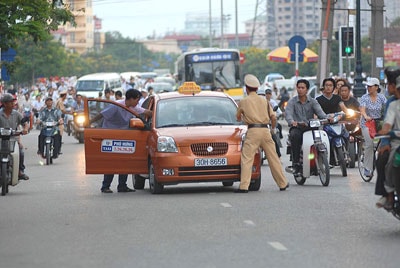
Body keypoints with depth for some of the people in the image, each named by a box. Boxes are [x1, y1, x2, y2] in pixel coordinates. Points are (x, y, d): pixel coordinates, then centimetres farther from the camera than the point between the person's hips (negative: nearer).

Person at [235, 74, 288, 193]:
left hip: (253, 131, -4)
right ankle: (283, 184, 16)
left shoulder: (244, 101, 4)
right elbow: (273, 117, 9)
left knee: (247, 159, -7)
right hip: (265, 130, 4)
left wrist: (243, 117, 40)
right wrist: (273, 128, 28)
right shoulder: (264, 101, 13)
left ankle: (244, 186, -18)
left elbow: (238, 118, 16)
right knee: (273, 158, 11)